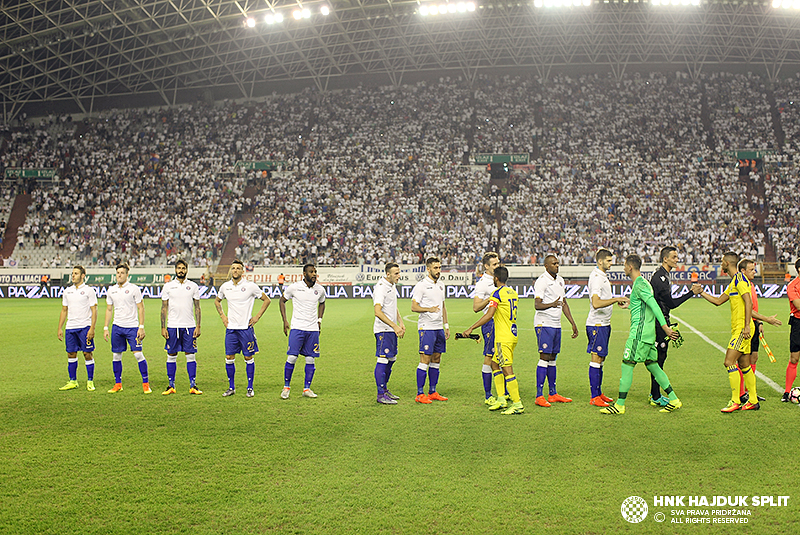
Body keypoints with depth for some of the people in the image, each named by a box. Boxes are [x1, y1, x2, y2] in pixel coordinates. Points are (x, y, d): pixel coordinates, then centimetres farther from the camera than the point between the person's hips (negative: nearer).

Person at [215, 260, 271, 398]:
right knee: (229, 358, 4)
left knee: (249, 358, 1)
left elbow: (266, 300, 3)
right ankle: (231, 387, 17)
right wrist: (222, 316, 12)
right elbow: (217, 301, 25)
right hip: (230, 328, 3)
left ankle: (250, 388, 12)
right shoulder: (225, 286, 6)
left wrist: (257, 317, -2)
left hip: (246, 328, -3)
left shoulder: (250, 286, -6)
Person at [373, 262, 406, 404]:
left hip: (392, 330, 10)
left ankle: (384, 390, 26)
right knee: (383, 361, -7)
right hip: (383, 330, -10)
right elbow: (377, 312, -24)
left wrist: (401, 323, 12)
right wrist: (395, 326, -24)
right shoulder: (381, 288, -16)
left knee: (391, 359, 15)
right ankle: (381, 395, -2)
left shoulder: (391, 286, 14)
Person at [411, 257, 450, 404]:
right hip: (426, 327, -7)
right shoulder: (421, 285, -8)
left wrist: (446, 326, 17)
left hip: (439, 328, 7)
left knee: (436, 360, 10)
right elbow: (414, 307, -12)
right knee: (425, 360, -7)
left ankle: (432, 392, 18)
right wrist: (429, 309, -27)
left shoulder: (441, 284, 15)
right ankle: (420, 394, 0)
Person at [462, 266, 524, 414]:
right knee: (495, 364, 18)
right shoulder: (513, 293, 13)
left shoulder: (498, 293, -13)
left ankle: (517, 404, -6)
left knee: (507, 370, -7)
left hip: (503, 338, -9)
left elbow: (489, 315, -20)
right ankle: (501, 399, 17)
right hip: (512, 335, 9)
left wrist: (471, 329, -16)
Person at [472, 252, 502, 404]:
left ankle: (505, 393, 20)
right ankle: (488, 396, 4)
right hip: (490, 322, -8)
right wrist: (491, 298, -22)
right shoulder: (483, 283, -9)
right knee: (489, 358, -3)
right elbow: (476, 307, -13)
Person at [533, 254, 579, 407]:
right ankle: (539, 396, -7)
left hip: (556, 324, 8)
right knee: (544, 358, -10)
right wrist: (551, 304, -36)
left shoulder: (560, 280, 15)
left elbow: (564, 303, 22)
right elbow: (537, 305, -17)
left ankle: (553, 394, 16)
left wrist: (573, 324, 21)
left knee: (552, 359, 11)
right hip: (544, 324, -8)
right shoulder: (541, 281, -10)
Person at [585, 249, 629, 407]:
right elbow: (596, 303, -27)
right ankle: (594, 397, -3)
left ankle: (599, 393, 20)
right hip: (596, 324, -10)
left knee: (600, 359, 13)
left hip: (604, 323, 10)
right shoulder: (596, 277, -16)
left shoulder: (602, 276, 17)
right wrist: (616, 299, -26)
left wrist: (618, 301, 19)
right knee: (596, 359, -7)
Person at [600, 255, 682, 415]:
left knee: (627, 365, -6)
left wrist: (665, 327, -24)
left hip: (639, 333, -10)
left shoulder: (640, 285, -14)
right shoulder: (642, 283, 17)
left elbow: (654, 306, -21)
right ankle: (674, 400, 15)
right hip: (647, 333, 10)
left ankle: (620, 405, -2)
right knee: (652, 365, 13)